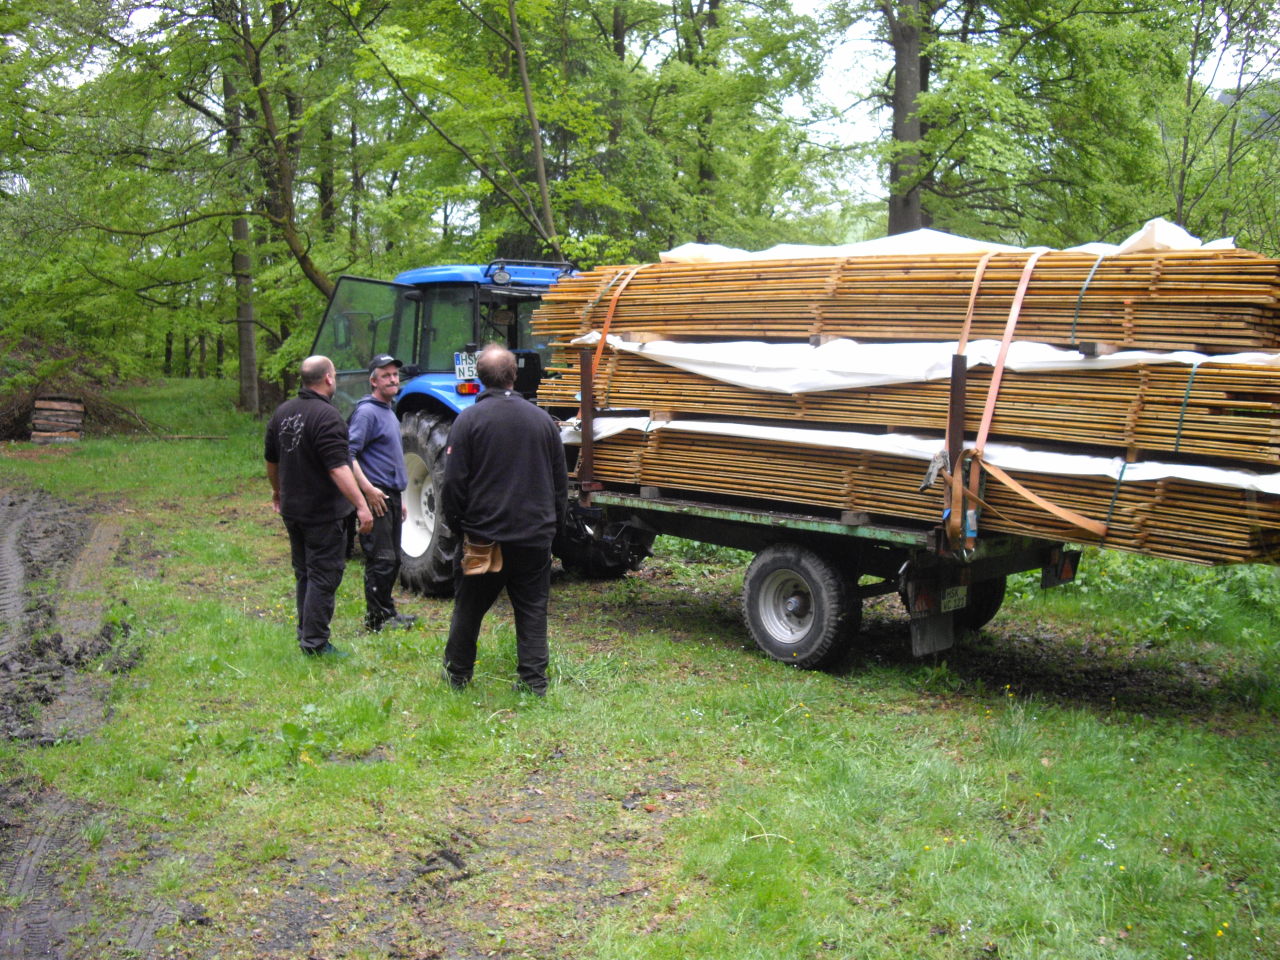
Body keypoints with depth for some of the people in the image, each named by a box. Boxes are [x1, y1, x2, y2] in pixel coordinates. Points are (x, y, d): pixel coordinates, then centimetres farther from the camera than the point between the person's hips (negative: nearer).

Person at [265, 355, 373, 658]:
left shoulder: (283, 412, 8)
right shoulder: (326, 415, -19)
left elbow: (271, 460, 18)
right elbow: (338, 468, -26)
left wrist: (277, 492, 33)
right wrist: (361, 505, -26)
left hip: (292, 509, 8)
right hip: (323, 513, -8)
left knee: (304, 573, 18)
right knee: (324, 575, -2)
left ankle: (305, 632, 27)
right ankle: (315, 643, -1)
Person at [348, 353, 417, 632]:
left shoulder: (389, 411, 18)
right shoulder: (367, 411, -12)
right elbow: (348, 454, -20)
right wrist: (368, 489, -25)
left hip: (391, 496, 10)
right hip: (376, 497, -10)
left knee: (392, 559, 15)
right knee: (381, 559, -6)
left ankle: (386, 612, 24)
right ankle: (376, 618, 1)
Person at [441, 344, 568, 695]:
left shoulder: (469, 419, -7)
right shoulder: (542, 419, 4)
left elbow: (454, 482, -8)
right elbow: (560, 482, 10)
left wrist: (456, 525, 4)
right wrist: (553, 523, 18)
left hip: (483, 533, -2)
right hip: (535, 535, 2)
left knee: (469, 607, 13)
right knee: (532, 610, 8)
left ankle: (457, 674, 26)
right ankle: (534, 681, 7)